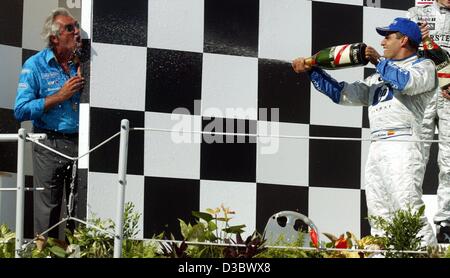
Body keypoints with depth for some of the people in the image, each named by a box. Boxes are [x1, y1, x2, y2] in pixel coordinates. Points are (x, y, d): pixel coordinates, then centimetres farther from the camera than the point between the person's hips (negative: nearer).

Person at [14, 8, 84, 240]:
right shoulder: (35, 65, -4)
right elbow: (21, 111, -12)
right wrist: (60, 97, -16)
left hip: (81, 143, 4)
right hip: (49, 146, -4)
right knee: (47, 212, 1)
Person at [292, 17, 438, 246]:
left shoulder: (424, 66, 8)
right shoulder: (378, 77, 29)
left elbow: (405, 82, -15)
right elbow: (342, 93, 27)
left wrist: (379, 61, -3)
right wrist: (312, 71, 22)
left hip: (402, 146, -8)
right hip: (376, 149, 8)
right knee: (379, 218, 3)